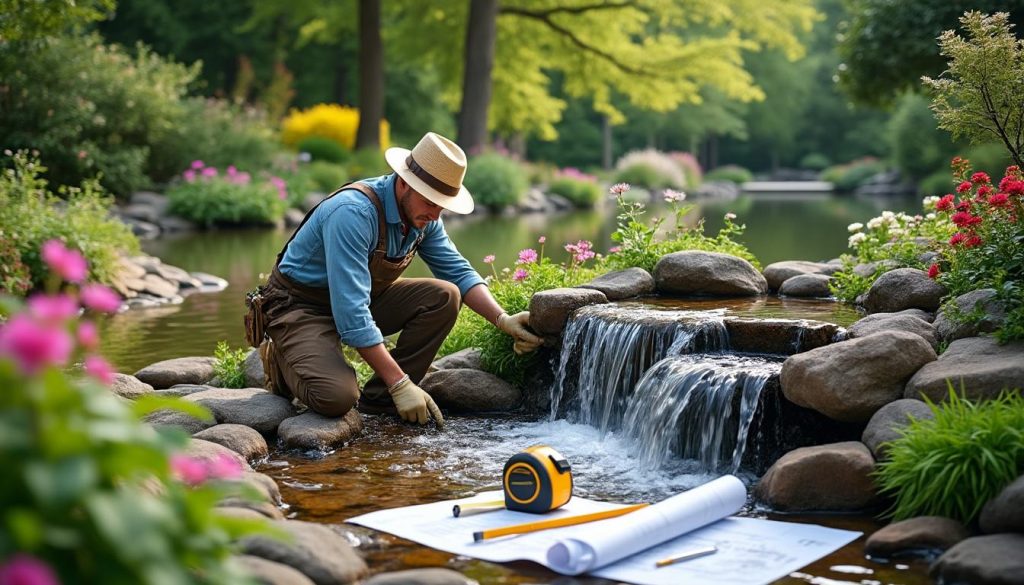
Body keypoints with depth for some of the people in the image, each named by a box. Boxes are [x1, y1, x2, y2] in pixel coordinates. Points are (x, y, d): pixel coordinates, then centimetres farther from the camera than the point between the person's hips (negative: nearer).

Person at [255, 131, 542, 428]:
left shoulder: (423, 215, -7)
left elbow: (459, 272, 5)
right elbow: (351, 314, -36)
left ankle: (380, 397, -5)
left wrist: (502, 319, -12)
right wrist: (400, 384, -36)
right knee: (336, 398, -32)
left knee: (444, 297, -13)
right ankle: (283, 362, 3)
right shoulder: (353, 212, -32)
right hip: (301, 305, -8)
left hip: (363, 298, 8)